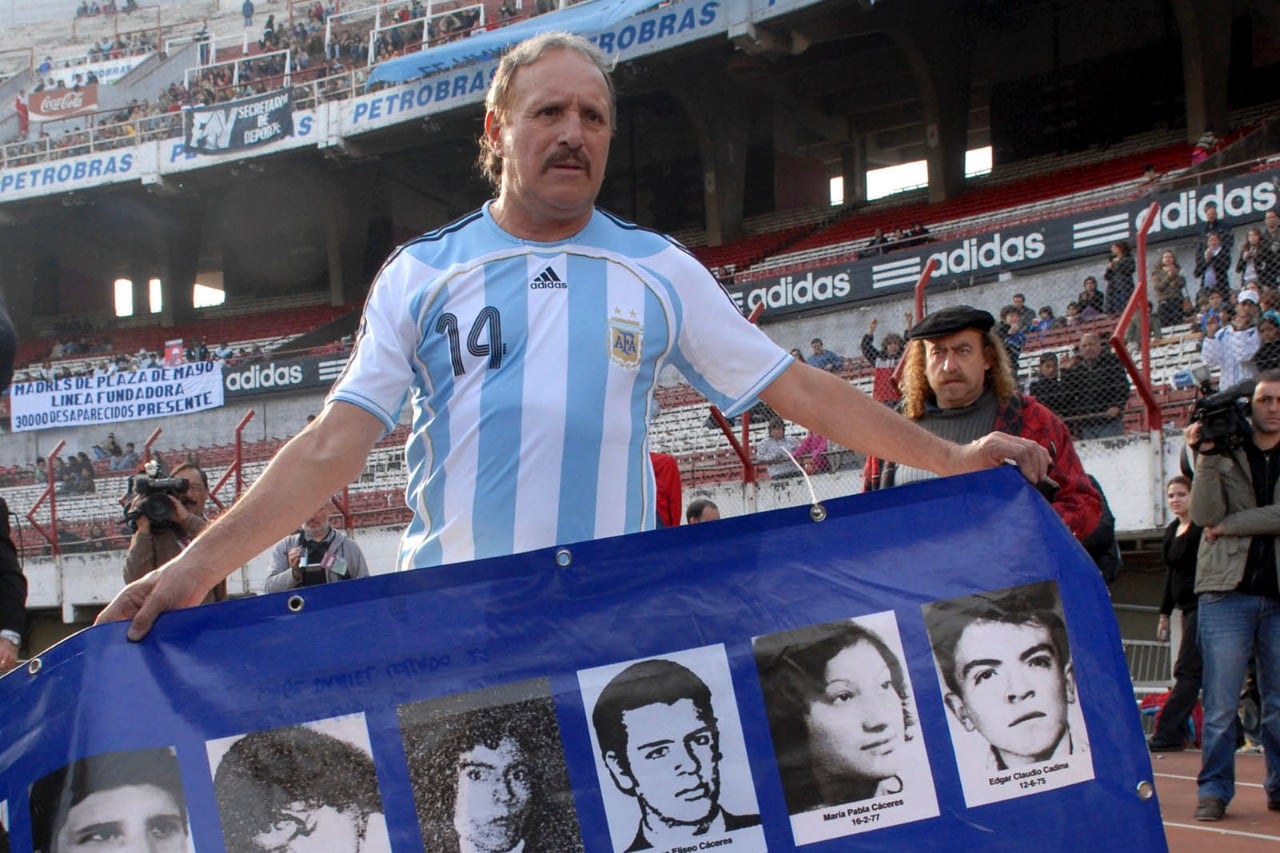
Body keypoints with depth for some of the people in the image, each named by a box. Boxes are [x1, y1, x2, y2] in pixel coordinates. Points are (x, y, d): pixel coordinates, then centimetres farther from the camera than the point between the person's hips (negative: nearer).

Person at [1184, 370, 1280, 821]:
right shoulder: (1224, 455, 6)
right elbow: (1205, 514, -8)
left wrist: (1228, 525, -9)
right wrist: (1205, 455, -14)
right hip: (1227, 593, -2)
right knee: (1220, 705, -3)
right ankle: (1214, 790, 4)